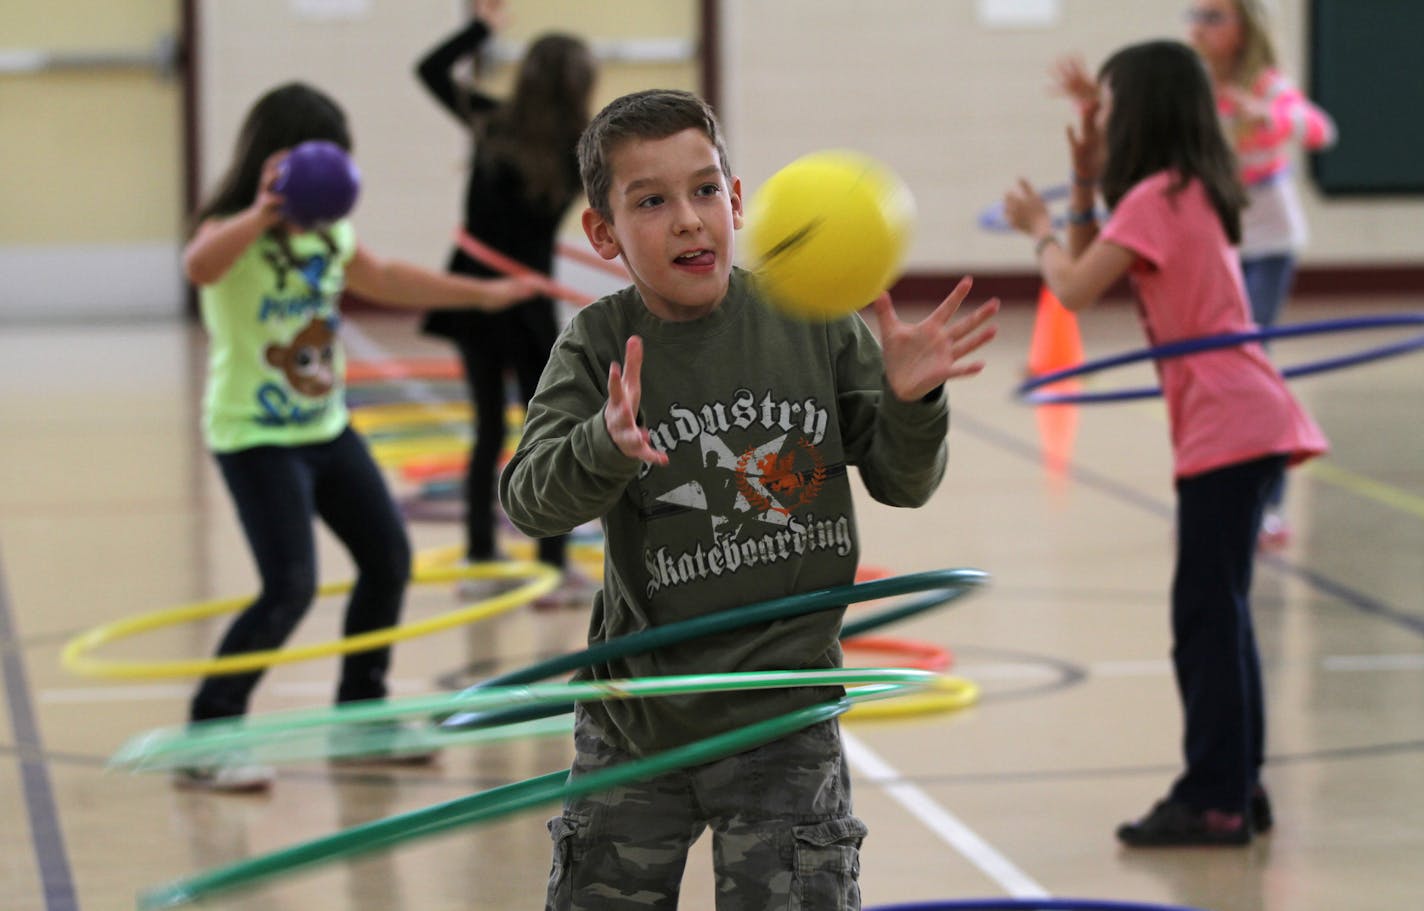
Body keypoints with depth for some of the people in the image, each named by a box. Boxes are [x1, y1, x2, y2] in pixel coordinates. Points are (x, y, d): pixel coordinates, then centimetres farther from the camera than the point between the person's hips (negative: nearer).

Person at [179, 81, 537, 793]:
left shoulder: (327, 232, 7)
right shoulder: (234, 233, -17)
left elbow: (382, 278, 27)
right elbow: (198, 265, -43)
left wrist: (482, 294, 33)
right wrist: (262, 214, -56)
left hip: (326, 426, 9)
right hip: (255, 435, -9)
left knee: (388, 560, 14)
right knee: (290, 588, -19)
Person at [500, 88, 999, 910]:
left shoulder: (814, 323, -6)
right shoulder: (600, 348, -6)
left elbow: (901, 480, -1)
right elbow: (530, 497, -19)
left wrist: (910, 400, -22)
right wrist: (608, 446, -40)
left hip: (780, 713, -1)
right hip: (635, 716, 1)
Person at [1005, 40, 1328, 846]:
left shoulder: (1156, 197, -11)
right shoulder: (1188, 193, 17)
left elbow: (1076, 290, -14)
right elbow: (1091, 272, 21)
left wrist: (1039, 227, 3)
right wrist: (1087, 185, 13)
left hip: (1227, 429, -10)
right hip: (1242, 424, 10)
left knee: (1209, 614, -7)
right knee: (1219, 612, 15)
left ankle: (1215, 801, -6)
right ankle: (1237, 785, 20)